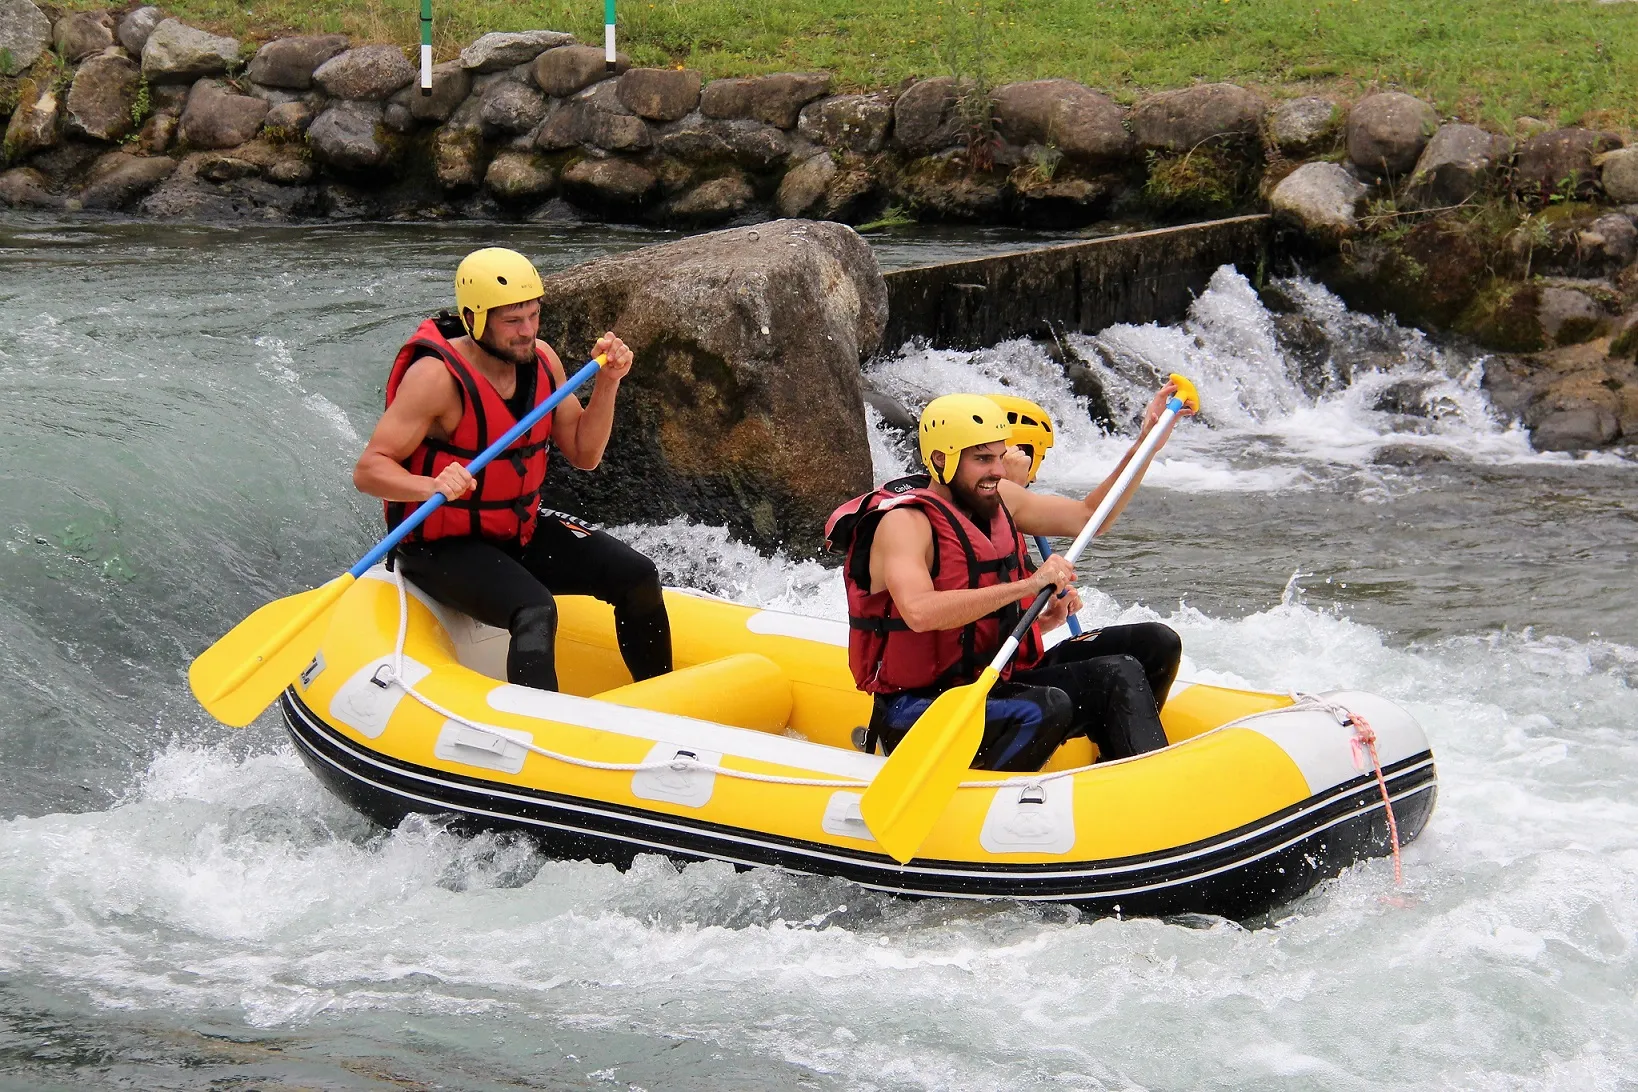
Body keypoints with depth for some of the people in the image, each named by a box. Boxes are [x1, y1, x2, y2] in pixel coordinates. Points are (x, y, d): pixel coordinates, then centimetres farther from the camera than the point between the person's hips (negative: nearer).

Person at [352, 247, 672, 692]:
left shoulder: (540, 360, -1)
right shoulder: (437, 375, -21)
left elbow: (583, 455, 6)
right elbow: (368, 470, -24)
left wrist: (607, 382, -8)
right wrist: (431, 487, -43)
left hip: (521, 530, 7)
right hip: (443, 547, -7)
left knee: (637, 577, -5)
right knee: (534, 612, -33)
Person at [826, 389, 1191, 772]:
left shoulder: (999, 500, 9)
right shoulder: (904, 522, -16)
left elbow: (1089, 517, 19)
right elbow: (919, 612, -35)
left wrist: (1147, 440, 9)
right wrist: (1028, 585, -34)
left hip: (996, 681, 9)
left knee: (1155, 644, 0)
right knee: (1045, 708, -38)